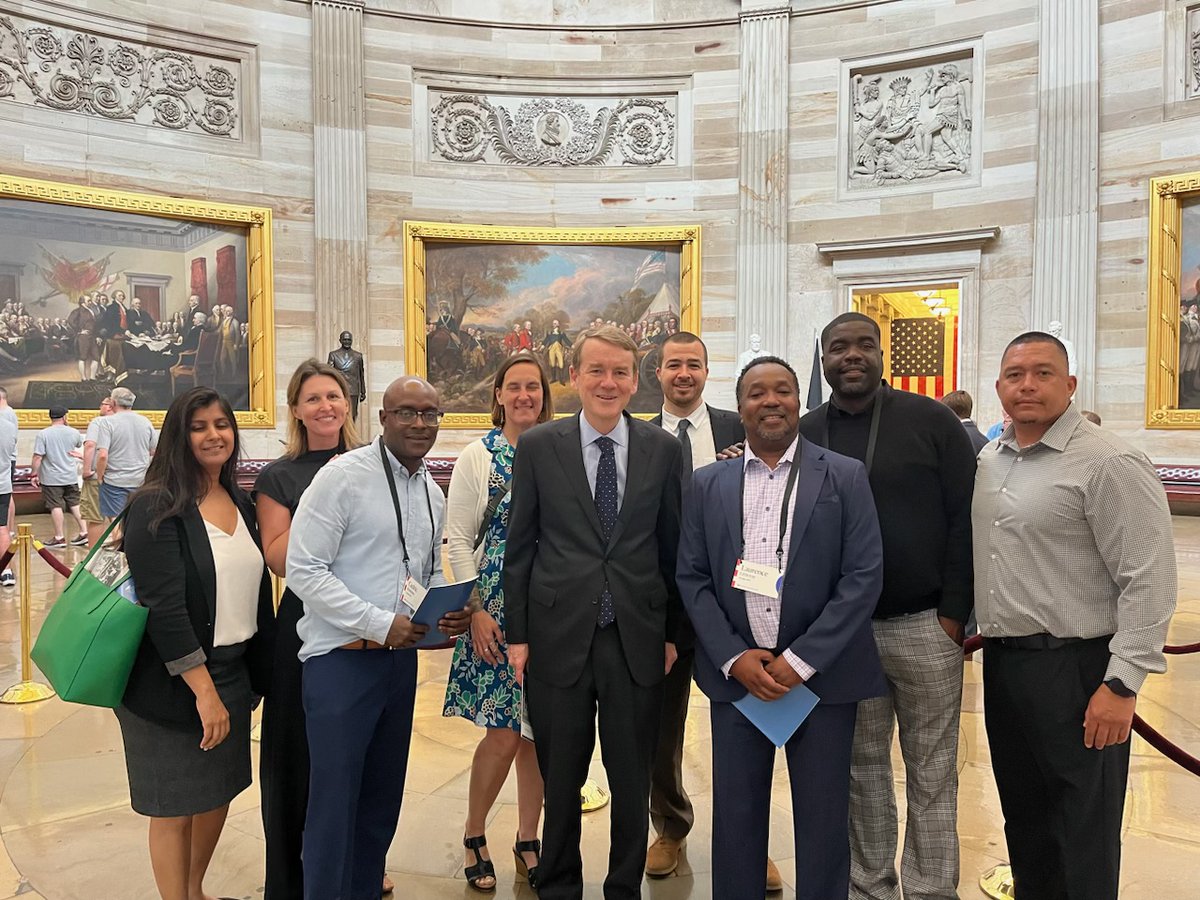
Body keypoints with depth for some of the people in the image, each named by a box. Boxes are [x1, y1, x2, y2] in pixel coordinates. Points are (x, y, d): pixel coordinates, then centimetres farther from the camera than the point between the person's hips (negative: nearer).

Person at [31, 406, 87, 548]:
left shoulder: (43, 434, -11)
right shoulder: (73, 432, 0)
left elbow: (38, 457, -14)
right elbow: (80, 444, 23)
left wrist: (35, 474, -4)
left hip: (52, 478, -4)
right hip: (71, 477, 4)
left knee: (56, 506, 1)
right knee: (75, 504, 12)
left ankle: (59, 537, 6)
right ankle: (84, 532, 10)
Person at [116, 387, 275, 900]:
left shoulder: (240, 504, 6)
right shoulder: (156, 508, -15)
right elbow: (163, 606, -21)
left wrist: (261, 669, 10)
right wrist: (203, 688, -22)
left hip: (232, 670, 7)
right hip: (173, 680, -7)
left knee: (220, 792, 19)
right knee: (175, 806, 8)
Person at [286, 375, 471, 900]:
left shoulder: (432, 492, 10)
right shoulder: (343, 476, -11)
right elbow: (303, 570, -15)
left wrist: (450, 612, -3)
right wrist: (380, 624, -20)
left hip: (401, 656, 7)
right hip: (342, 656, -6)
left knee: (383, 796, 17)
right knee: (335, 798, 3)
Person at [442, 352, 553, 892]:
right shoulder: (476, 457, -1)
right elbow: (458, 539, -2)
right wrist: (475, 611, -9)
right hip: (497, 609, -2)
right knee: (504, 734, -2)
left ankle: (528, 840, 28)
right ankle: (473, 836, 23)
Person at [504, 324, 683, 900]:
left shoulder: (664, 449, 2)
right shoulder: (538, 447, -1)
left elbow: (673, 547, 5)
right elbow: (519, 546, 1)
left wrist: (672, 633, 6)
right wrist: (517, 634, -1)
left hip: (638, 639, 1)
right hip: (558, 637, 0)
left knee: (633, 782, 13)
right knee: (559, 781, 14)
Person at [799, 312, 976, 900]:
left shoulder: (932, 421, -3)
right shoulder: (803, 435, 4)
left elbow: (964, 519, -3)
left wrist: (954, 614, -7)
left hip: (925, 626, -2)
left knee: (931, 773, 8)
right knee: (862, 767, 14)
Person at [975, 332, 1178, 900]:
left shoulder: (1109, 464, -13)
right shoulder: (989, 461, 10)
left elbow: (1149, 579, -16)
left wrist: (1122, 684, -19)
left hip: (1075, 666, -7)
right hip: (1001, 658, 7)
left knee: (1083, 834, 6)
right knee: (1023, 816, 20)